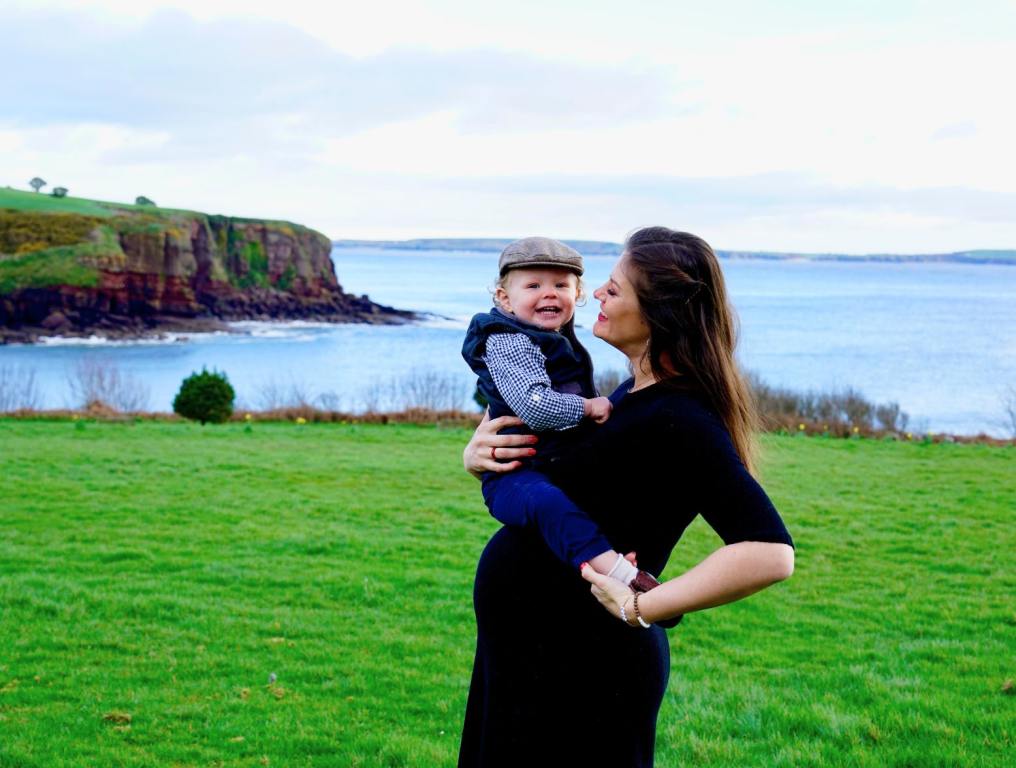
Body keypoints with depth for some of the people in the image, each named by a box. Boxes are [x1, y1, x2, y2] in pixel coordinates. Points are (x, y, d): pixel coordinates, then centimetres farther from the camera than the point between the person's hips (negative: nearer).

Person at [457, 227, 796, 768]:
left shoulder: (679, 421, -22)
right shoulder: (635, 393, 8)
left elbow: (769, 553, -33)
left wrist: (641, 607, -27)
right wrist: (479, 455, 1)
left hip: (579, 670, -10)